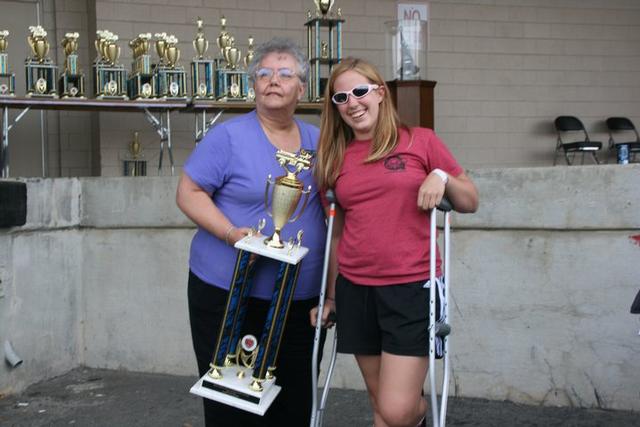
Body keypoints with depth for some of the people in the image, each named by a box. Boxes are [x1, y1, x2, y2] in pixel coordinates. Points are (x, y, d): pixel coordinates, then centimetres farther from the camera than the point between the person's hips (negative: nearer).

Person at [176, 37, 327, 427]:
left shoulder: (316, 140, 9)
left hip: (300, 297, 5)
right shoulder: (229, 136, -8)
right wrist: (231, 233, -23)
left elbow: (329, 202, 18)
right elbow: (189, 193, -8)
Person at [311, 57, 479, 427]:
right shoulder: (335, 159, 9)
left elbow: (471, 202, 5)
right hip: (356, 290, 4)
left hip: (413, 288, -4)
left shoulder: (421, 141, -1)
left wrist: (442, 177, -14)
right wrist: (330, 295, 16)